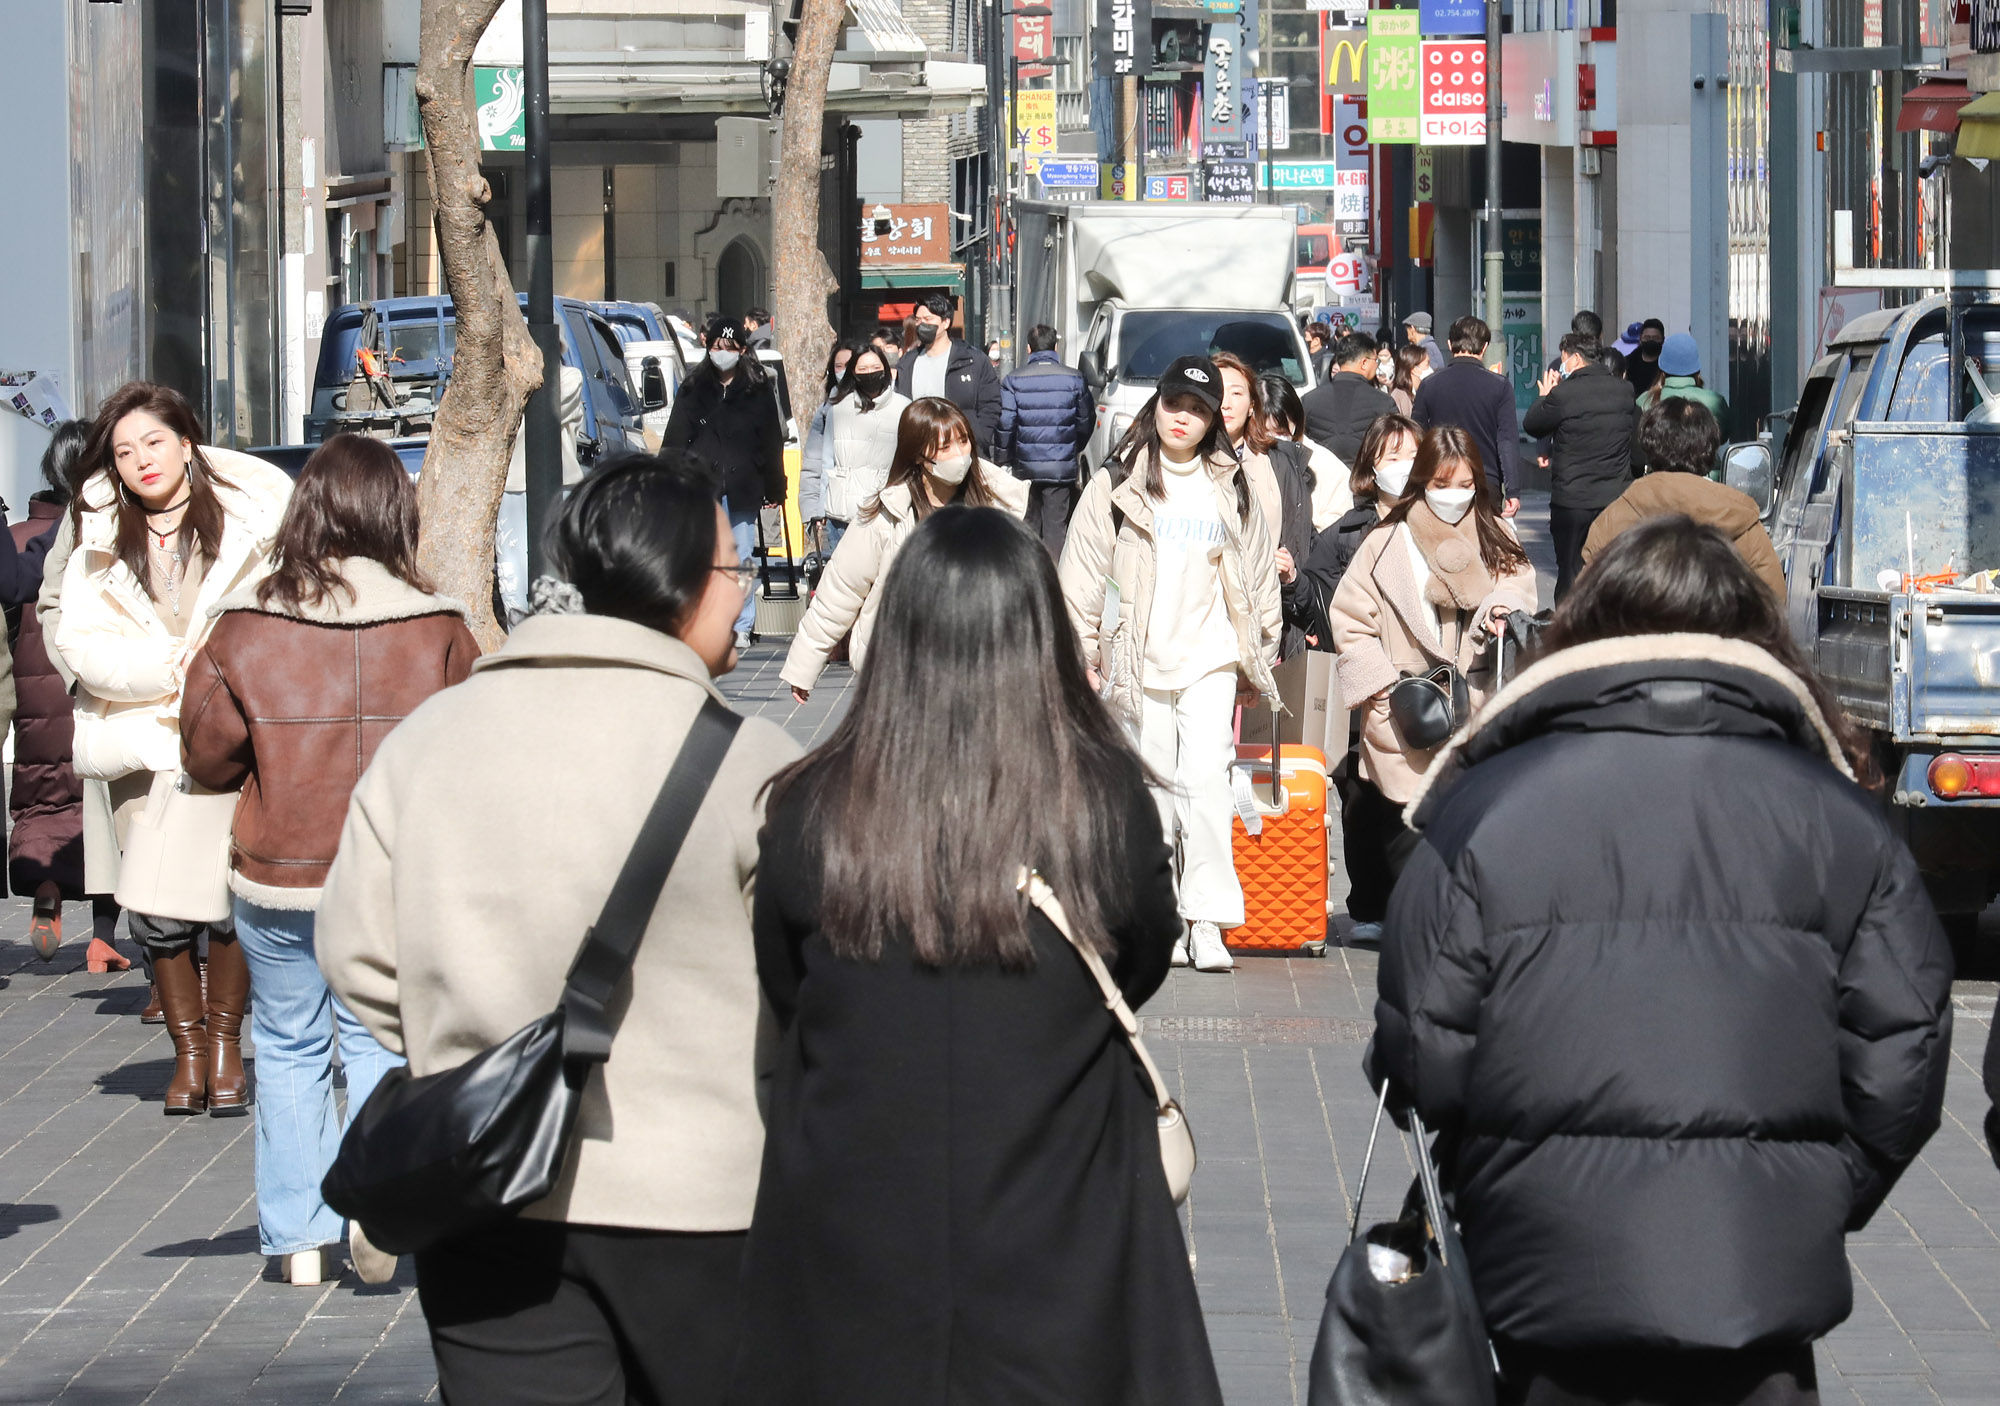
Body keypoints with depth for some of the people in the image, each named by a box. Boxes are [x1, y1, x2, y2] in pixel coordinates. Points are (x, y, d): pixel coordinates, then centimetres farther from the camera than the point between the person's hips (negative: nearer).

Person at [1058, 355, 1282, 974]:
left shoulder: (1230, 489, 11)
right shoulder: (1116, 483, 4)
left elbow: (1256, 573, 19)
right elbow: (1084, 573, 5)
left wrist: (1260, 653, 18)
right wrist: (1081, 651, 1)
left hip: (1210, 656, 0)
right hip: (1137, 660, 0)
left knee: (1206, 779, -12)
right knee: (1153, 781, 2)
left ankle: (1208, 921, -11)